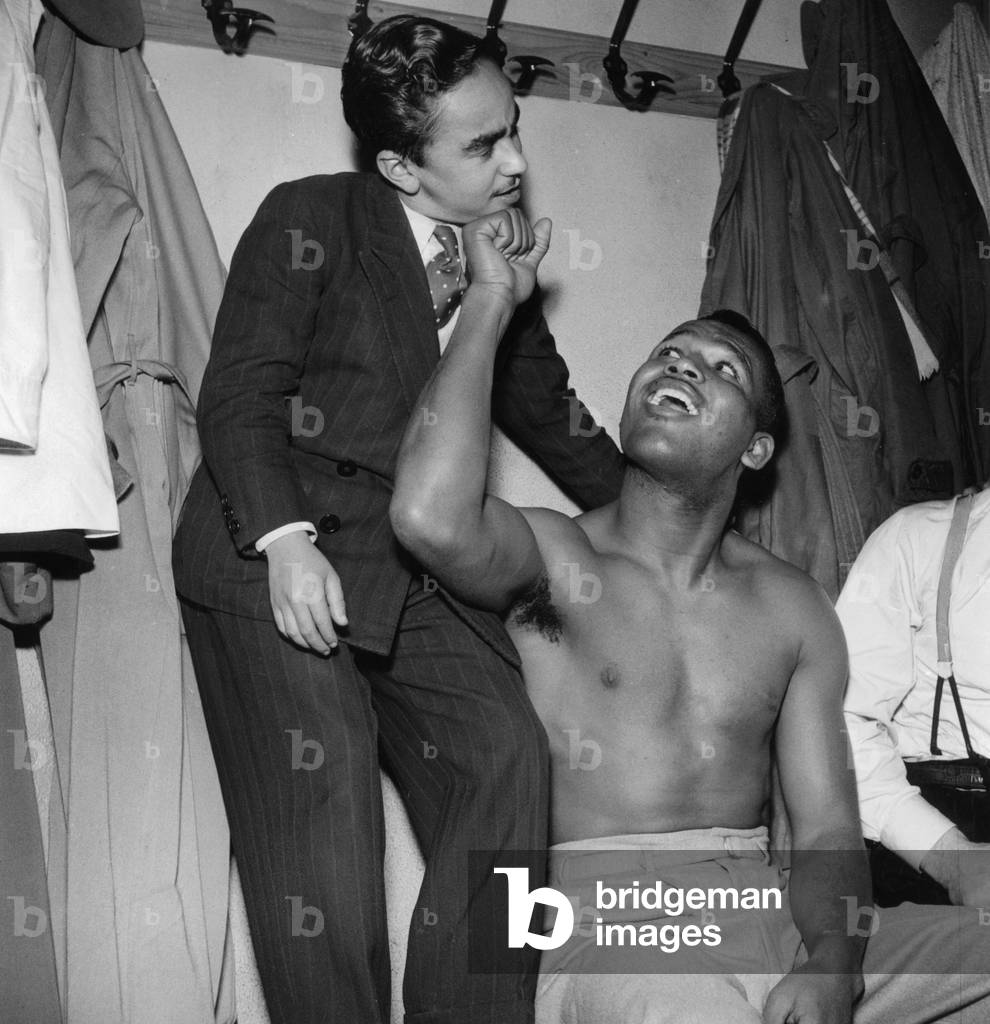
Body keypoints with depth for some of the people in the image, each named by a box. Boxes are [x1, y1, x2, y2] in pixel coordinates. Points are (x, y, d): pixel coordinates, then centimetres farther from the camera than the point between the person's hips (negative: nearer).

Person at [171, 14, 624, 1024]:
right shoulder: (308, 219, -2)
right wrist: (284, 541, -22)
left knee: (505, 758, -14)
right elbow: (238, 395, -8)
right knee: (319, 807, -13)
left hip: (418, 576, 4)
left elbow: (549, 413, 25)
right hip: (271, 559, -4)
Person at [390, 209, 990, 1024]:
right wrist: (492, 299, -12)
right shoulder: (554, 556, 0)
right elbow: (433, 517, -25)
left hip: (769, 908, 5)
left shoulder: (794, 608, 10)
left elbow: (828, 831, 5)